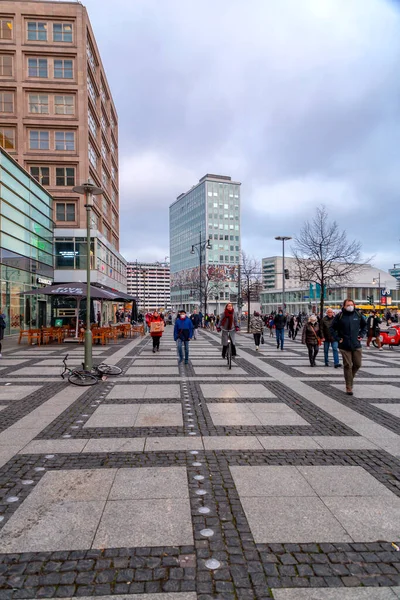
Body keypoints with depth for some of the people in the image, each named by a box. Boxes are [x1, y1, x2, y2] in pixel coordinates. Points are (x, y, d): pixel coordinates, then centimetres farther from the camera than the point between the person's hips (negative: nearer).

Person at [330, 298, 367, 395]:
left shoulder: (358, 315, 5)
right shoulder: (339, 316, -4)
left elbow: (364, 325, 20)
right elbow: (332, 328, 3)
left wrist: (362, 335, 8)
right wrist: (337, 338, -5)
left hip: (356, 345, 3)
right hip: (344, 346, -3)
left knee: (357, 364, 6)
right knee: (348, 366, -1)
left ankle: (350, 377, 35)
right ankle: (349, 387, 7)